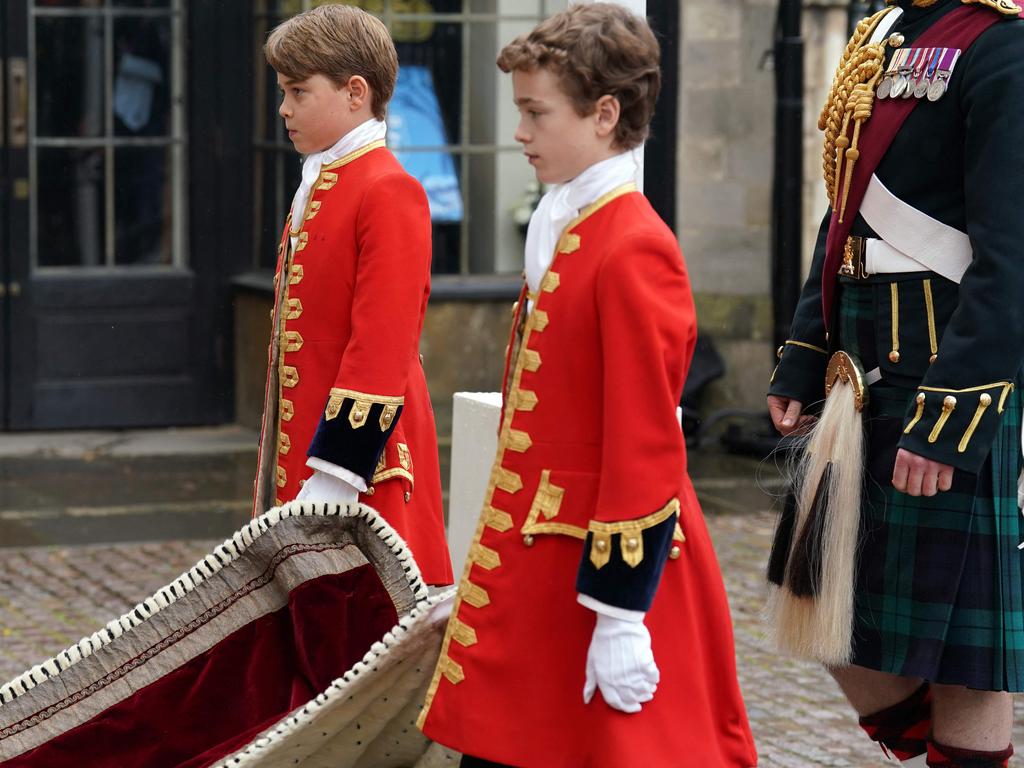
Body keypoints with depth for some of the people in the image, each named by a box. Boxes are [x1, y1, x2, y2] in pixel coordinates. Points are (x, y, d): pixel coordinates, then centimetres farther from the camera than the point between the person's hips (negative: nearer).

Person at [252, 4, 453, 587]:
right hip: (300, 452, 9)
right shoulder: (317, 189, 15)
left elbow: (382, 353, -20)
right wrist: (283, 473, 17)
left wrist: (330, 483, -22)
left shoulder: (389, 193, -14)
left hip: (363, 469, -9)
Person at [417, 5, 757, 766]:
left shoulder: (633, 251, -17)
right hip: (538, 557, 9)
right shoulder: (560, 231, 11)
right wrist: (500, 571, 18)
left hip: (601, 560, -9)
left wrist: (621, 615, -20)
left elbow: (644, 445, -19)